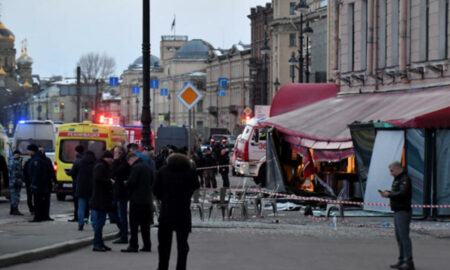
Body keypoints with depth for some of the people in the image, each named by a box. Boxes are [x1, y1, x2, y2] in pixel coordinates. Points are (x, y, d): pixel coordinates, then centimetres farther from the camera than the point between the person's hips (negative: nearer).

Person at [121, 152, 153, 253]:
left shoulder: (136, 167, -14)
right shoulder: (147, 167, 12)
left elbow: (131, 183, -20)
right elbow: (152, 182, 17)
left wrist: (126, 184, 0)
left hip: (137, 200, -8)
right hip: (147, 200, 8)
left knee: (134, 223, -4)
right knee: (145, 224, 13)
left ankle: (133, 245, -5)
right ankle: (147, 245, 14)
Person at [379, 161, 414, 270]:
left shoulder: (405, 179, -13)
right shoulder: (397, 179, 19)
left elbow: (402, 194, -23)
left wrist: (388, 194, -15)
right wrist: (387, 192, 3)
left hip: (403, 211, -10)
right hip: (397, 211, 10)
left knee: (404, 236, -13)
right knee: (399, 237, 12)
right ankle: (402, 260, 16)